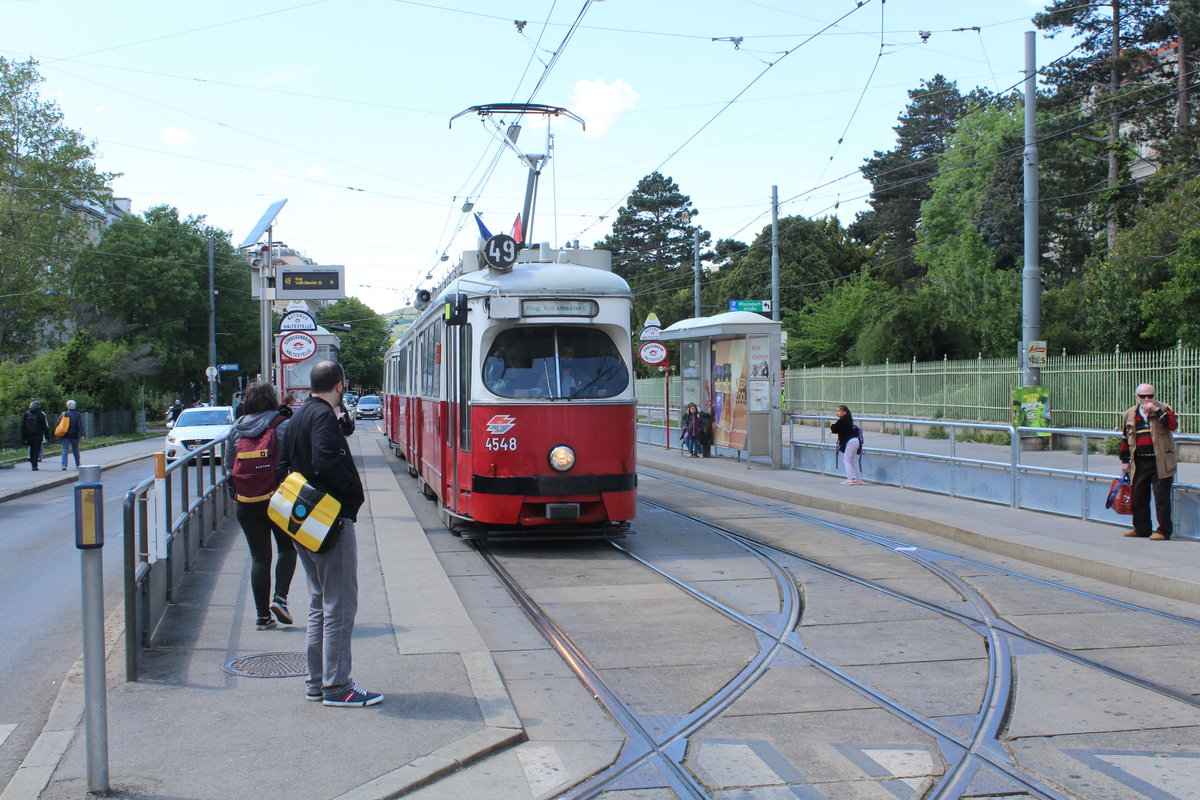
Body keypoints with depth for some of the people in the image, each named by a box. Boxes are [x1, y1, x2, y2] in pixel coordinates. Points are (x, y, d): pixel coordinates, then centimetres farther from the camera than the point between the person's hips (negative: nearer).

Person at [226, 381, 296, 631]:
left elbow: (229, 461, 12)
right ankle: (280, 597, -1)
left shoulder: (236, 429, 5)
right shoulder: (282, 425, -6)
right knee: (287, 547, 16)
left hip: (245, 503, 3)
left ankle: (262, 615, 7)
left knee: (259, 556, 7)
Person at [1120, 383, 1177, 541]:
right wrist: (1125, 460, 14)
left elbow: (1173, 424, -19)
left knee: (1161, 497, -3)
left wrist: (1156, 410, -23)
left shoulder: (1163, 409, 0)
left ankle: (1164, 531, 4)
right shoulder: (1130, 414, 11)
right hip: (1139, 463, 5)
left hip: (1160, 462, -4)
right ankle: (1141, 528, 22)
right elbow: (1125, 438, 17)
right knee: (1138, 496, 10)